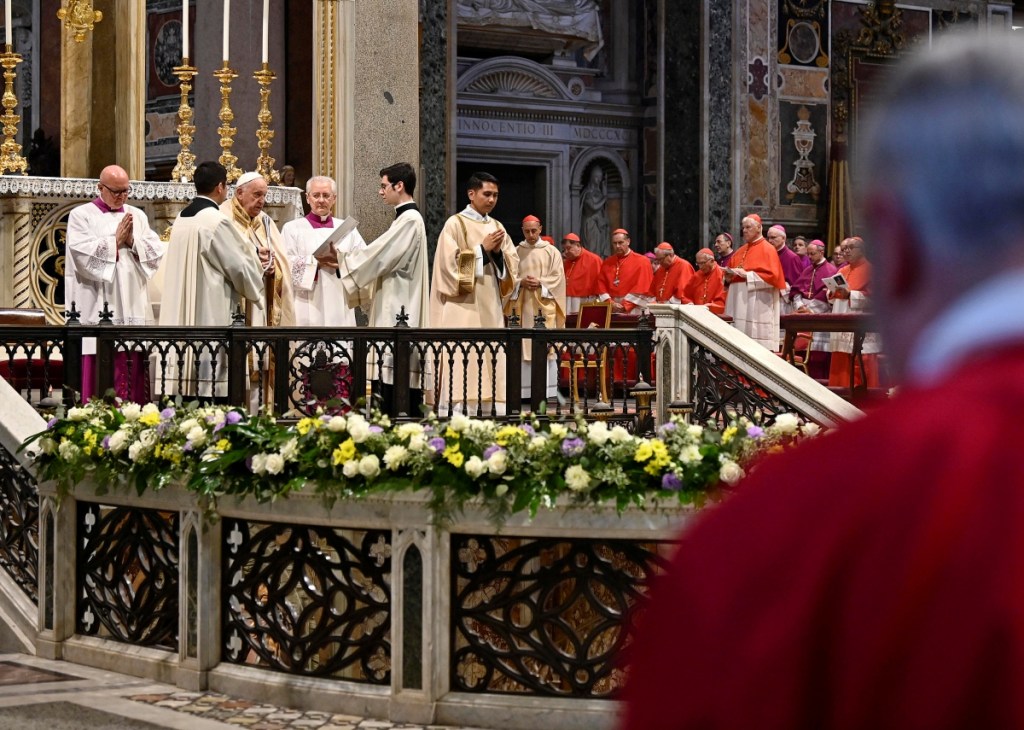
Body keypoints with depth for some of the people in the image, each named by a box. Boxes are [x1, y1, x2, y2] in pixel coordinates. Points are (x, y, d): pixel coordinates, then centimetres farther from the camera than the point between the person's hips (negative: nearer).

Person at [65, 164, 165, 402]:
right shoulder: (81, 216, 3)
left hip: (133, 307, 4)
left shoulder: (138, 216, 16)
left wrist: (132, 242, -7)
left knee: (134, 370, 1)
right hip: (99, 309, -4)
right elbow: (81, 253, -11)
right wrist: (115, 241, -6)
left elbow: (156, 253, 8)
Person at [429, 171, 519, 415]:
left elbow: (512, 267, 13)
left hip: (490, 310, 6)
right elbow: (450, 265, -10)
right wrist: (482, 249, -11)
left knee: (490, 365, 1)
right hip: (463, 309, -6)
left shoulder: (497, 227, 16)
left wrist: (498, 252, -6)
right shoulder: (455, 224, -2)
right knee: (462, 369, -11)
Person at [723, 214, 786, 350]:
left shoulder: (767, 249, -3)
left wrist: (747, 275, -17)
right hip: (741, 302, 7)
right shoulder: (741, 251, 19)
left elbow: (771, 276, -13)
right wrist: (730, 274, 2)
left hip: (759, 304, -7)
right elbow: (731, 270, 25)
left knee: (759, 342, -11)